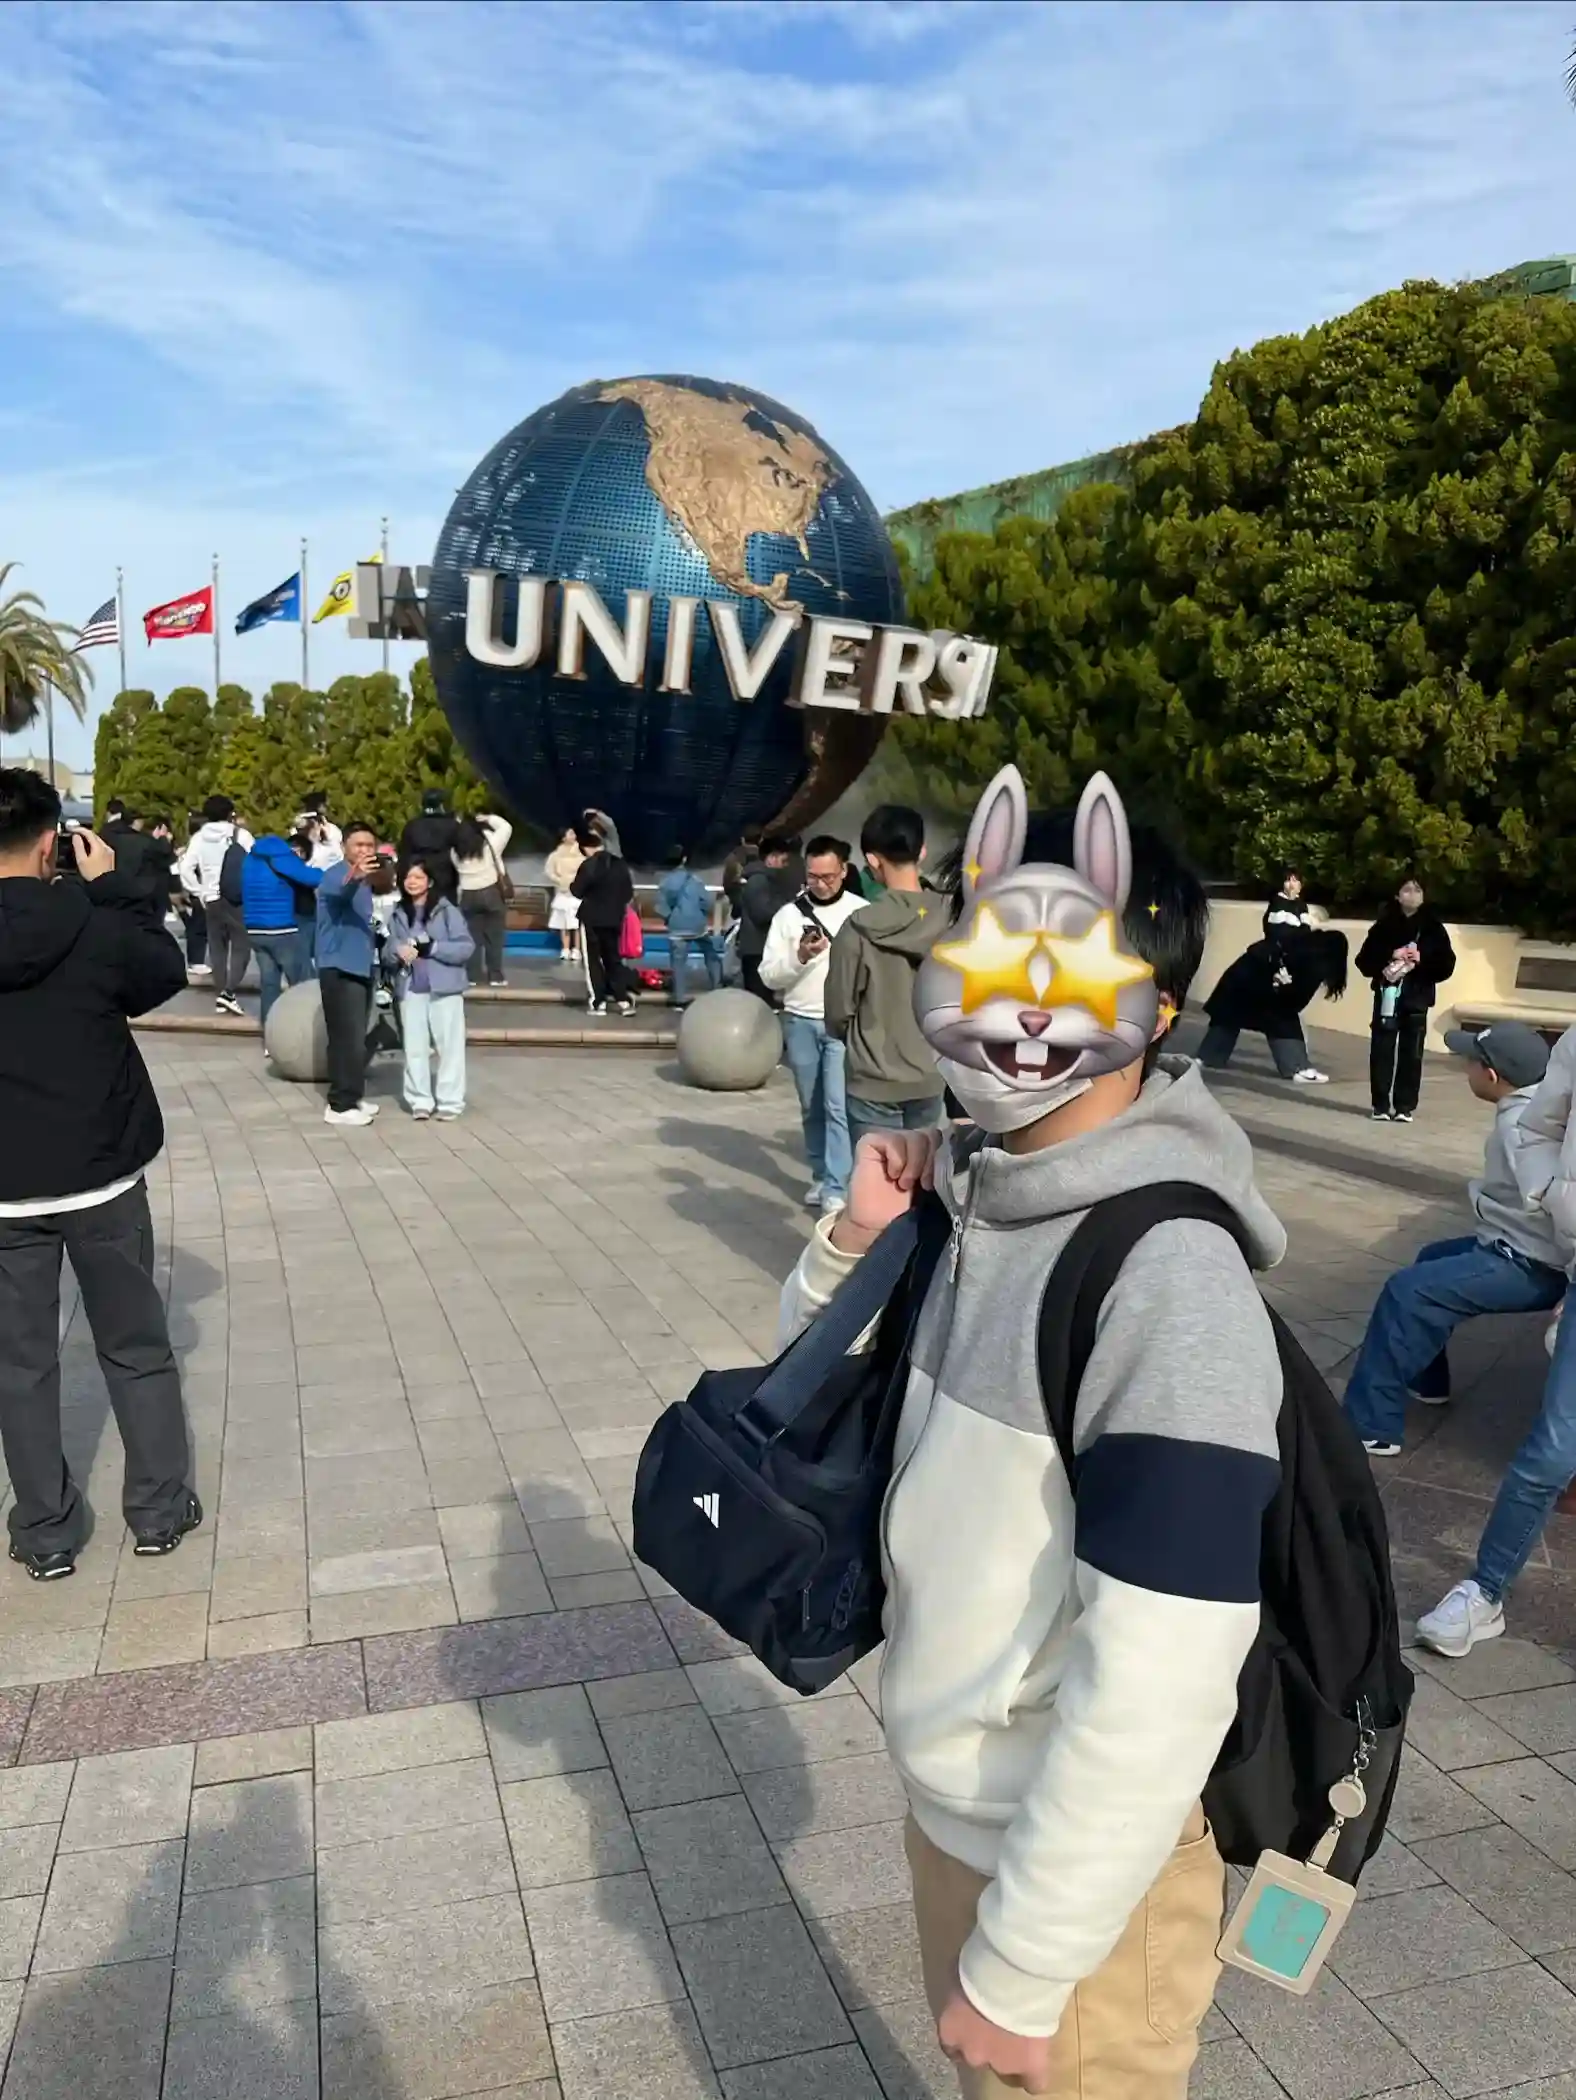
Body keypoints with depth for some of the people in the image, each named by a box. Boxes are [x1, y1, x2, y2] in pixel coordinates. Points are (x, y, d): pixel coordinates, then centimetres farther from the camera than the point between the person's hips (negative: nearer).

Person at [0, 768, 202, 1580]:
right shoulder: (98, 931, -14)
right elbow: (169, 971, 4)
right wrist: (113, 887, 7)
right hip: (103, 1177, -1)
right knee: (138, 1351, 14)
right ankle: (159, 1512, 24)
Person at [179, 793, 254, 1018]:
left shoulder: (199, 837, 6)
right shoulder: (240, 834, -4)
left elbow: (186, 869, 0)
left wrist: (200, 893, 7)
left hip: (212, 899, 4)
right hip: (238, 898, -4)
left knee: (217, 947, 12)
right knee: (241, 945, 0)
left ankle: (220, 994, 13)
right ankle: (230, 991, -15)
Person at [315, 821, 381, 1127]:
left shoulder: (364, 881, 15)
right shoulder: (336, 874, -14)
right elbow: (339, 890, -42)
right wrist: (354, 877, -61)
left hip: (359, 967, 9)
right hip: (339, 968, -9)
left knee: (354, 1038, 15)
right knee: (348, 1039, -11)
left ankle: (351, 1097, 24)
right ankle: (340, 1105, -7)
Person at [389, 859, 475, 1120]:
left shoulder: (447, 909, -5)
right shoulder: (399, 913, 7)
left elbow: (467, 947, -9)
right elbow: (391, 945, 12)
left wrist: (432, 948, -18)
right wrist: (398, 951, -11)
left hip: (444, 987, -4)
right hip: (411, 987, 4)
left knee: (450, 1046, 1)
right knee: (414, 1047, 8)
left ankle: (450, 1101, 8)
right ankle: (420, 1100, 17)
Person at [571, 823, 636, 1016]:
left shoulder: (588, 865, -13)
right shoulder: (620, 865, 5)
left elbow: (577, 891, -13)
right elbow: (629, 894, 7)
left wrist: (575, 882, 8)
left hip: (592, 919, -5)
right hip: (614, 919, 5)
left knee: (592, 960, 3)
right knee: (613, 958, 14)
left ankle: (598, 1002, -1)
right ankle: (623, 1000, 7)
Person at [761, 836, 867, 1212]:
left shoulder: (862, 912, -1)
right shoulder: (789, 914, 1)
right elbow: (769, 975, -2)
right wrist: (799, 957, -19)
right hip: (800, 1022, 3)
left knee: (839, 1106, -8)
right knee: (812, 1106, 12)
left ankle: (836, 1188, -6)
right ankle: (820, 1175, 26)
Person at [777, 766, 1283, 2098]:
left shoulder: (1171, 1283, -29)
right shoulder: (980, 1195, -5)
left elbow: (1159, 1690, -28)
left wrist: (1025, 1969, -17)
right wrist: (857, 1238, -9)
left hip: (1085, 1855, -7)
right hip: (953, 1796, 7)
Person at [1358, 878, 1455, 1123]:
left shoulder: (1433, 926, 4)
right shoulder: (1384, 924, 2)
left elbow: (1446, 964, 1)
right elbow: (1365, 960, -1)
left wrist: (1422, 959, -15)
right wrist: (1389, 958, -16)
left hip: (1417, 998, 0)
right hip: (1388, 994, 0)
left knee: (1411, 1053, 2)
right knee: (1382, 1050, -1)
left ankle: (1405, 1106, 8)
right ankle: (1381, 1105, 6)